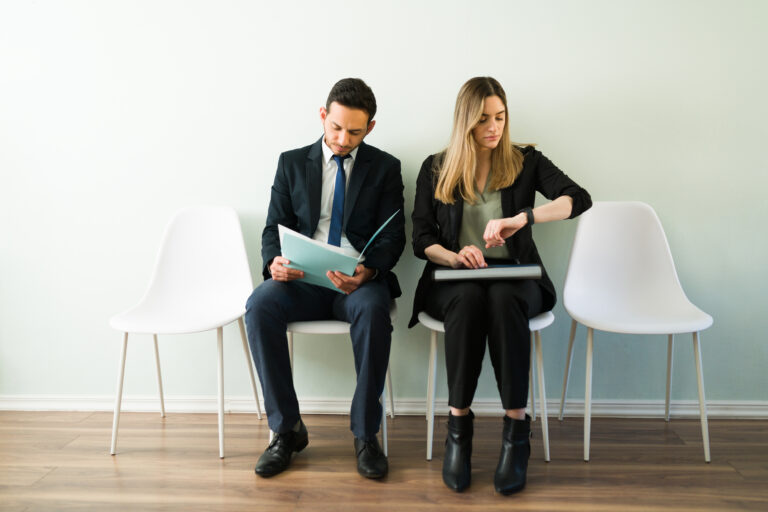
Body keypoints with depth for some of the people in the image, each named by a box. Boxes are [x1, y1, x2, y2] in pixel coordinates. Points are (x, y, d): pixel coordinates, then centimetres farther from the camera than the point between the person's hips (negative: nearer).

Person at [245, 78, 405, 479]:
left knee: (373, 309, -36)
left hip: (360, 280, -1)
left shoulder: (385, 168, 8)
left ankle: (365, 434, -20)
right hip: (302, 279, 2)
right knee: (260, 305, -29)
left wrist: (367, 272, -21)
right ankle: (286, 429, -15)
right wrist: (275, 262, -15)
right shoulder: (292, 163, 12)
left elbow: (392, 236, 1)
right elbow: (274, 227, 9)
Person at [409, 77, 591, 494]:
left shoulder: (526, 162, 7)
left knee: (505, 298, -36)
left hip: (514, 274, 0)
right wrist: (455, 255, -16)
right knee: (468, 298, -35)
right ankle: (458, 428, -26)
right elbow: (421, 241, 6)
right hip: (454, 278, 0)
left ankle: (517, 432, -29)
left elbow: (579, 199, -9)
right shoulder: (436, 169, 9)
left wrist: (523, 217, -25)